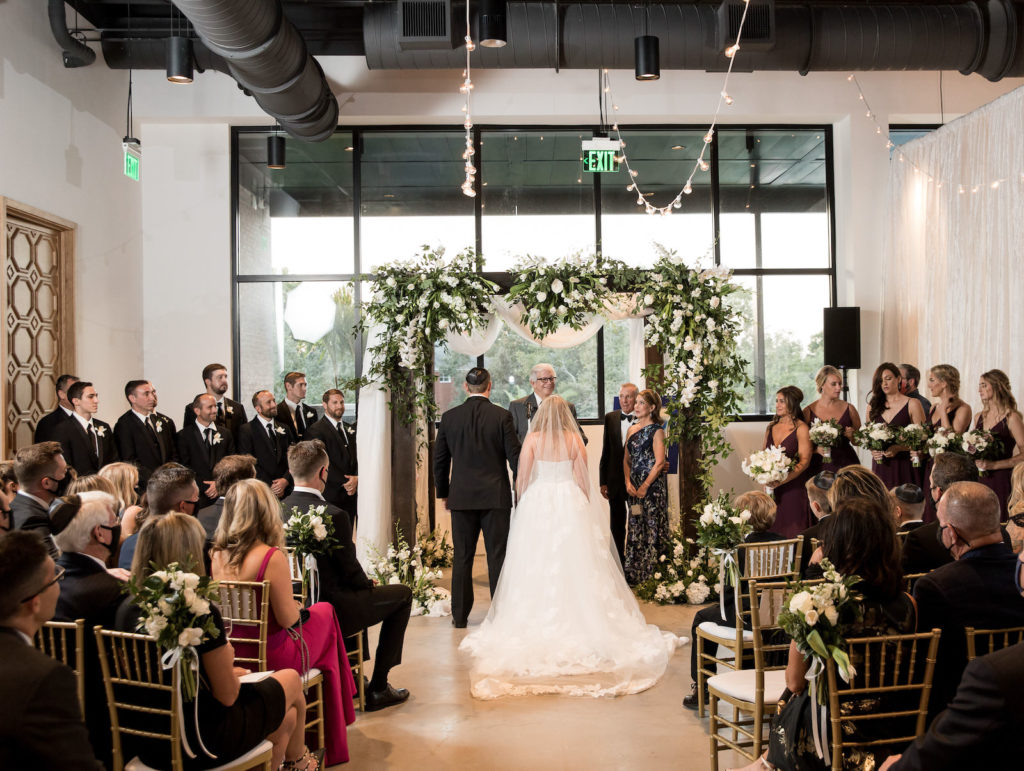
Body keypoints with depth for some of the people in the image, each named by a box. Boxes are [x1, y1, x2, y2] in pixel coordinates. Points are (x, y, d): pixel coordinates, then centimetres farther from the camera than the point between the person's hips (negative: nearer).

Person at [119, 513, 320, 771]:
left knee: (288, 718, 27)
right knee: (291, 680, 23)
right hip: (203, 744, -6)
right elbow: (227, 696, -16)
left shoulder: (127, 609, -4)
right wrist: (227, 662, 4)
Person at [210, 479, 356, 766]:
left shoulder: (217, 555, -5)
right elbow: (288, 618, -19)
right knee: (324, 612, 21)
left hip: (233, 654, 6)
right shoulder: (271, 557, -25)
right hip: (271, 657, -6)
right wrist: (301, 609, -1)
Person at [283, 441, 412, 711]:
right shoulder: (333, 516, -24)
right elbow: (350, 570, -14)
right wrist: (368, 584, 9)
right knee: (402, 594, 14)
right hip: (331, 612, -7)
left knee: (358, 592, 35)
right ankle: (378, 687, 16)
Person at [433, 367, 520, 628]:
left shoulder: (449, 417, 1)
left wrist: (443, 493, 17)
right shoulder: (502, 416, -6)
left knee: (462, 558, 9)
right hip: (496, 497, -2)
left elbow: (439, 460, 6)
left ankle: (460, 615, 14)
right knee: (498, 557, 5)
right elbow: (514, 457, -5)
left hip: (461, 497, 2)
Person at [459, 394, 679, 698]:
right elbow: (582, 480, 1)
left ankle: (537, 626, 7)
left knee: (536, 567, 4)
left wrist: (524, 507, 11)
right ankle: (577, 622, 8)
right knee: (574, 564, 5)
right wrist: (585, 511, 11)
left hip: (537, 504, -1)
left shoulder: (533, 439, -2)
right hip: (570, 505, 1)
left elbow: (522, 479, -1)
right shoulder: (574, 440, 0)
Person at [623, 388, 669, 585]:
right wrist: (628, 482, -2)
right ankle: (634, 576, 14)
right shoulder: (631, 430, 14)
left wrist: (645, 486, -15)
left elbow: (659, 462, -12)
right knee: (635, 528, 8)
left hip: (653, 485, -6)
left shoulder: (656, 431, -5)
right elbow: (626, 460, 12)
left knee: (652, 529, -4)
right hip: (634, 487, 6)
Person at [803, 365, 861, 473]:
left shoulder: (849, 408, 5)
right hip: (819, 466, -1)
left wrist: (852, 435, -7)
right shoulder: (808, 411, -1)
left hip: (846, 464, 2)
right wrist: (816, 449, -16)